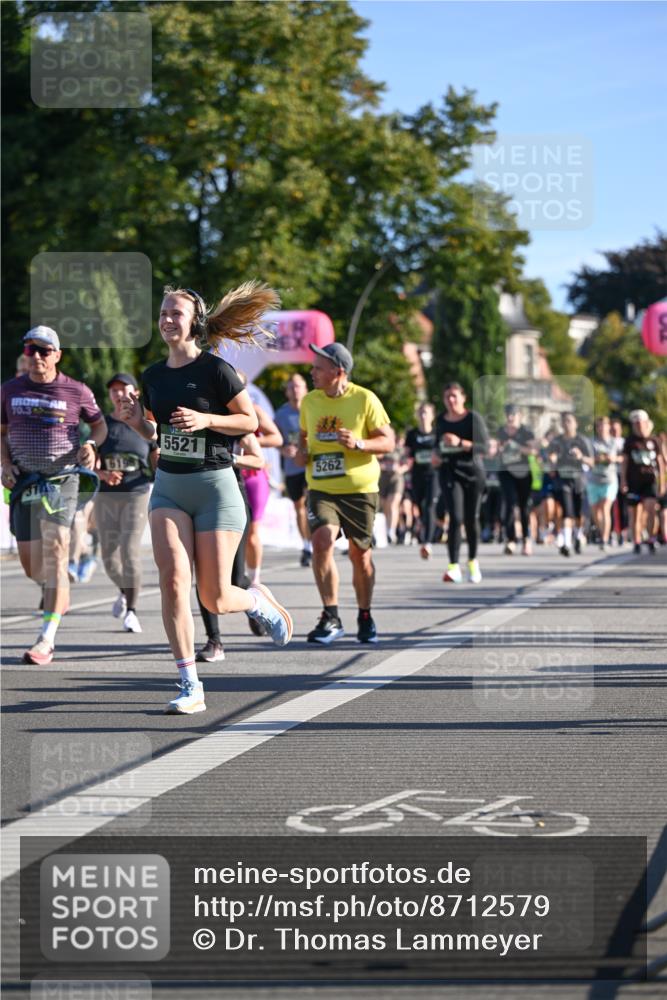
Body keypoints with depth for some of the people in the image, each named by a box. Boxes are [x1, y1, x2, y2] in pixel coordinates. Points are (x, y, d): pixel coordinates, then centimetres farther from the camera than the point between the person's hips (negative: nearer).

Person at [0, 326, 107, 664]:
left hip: (62, 480, -3)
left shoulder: (77, 391, 0)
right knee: (31, 565, 4)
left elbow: (99, 423, 14)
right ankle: (58, 593, 41)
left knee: (55, 552, -17)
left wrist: (92, 445, -6)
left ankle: (46, 639, -18)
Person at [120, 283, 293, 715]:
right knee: (173, 580, -15)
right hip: (169, 487, 4)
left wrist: (206, 420, -19)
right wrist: (138, 422, -2)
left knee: (215, 599, -2)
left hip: (215, 487, -4)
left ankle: (260, 602, 35)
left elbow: (250, 421, -5)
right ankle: (191, 688, -10)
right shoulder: (154, 376, 7)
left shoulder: (216, 370, -10)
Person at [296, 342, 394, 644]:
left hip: (359, 489, -2)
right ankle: (330, 617, -15)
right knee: (321, 541, -20)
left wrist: (359, 443, -22)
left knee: (360, 554, 6)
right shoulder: (309, 401, 7)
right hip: (321, 489, 2)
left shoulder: (364, 399, -6)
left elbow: (388, 442, -4)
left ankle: (365, 616, 27)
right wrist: (301, 451, 3)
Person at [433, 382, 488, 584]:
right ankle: (454, 567, -19)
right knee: (456, 518, -15)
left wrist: (460, 443, -24)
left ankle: (473, 562, 29)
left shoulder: (473, 418, -5)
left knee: (472, 519, 8)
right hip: (450, 472, 1)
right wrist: (437, 455, 4)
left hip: (473, 472, -1)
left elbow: (484, 447, -13)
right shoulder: (441, 420, 8)